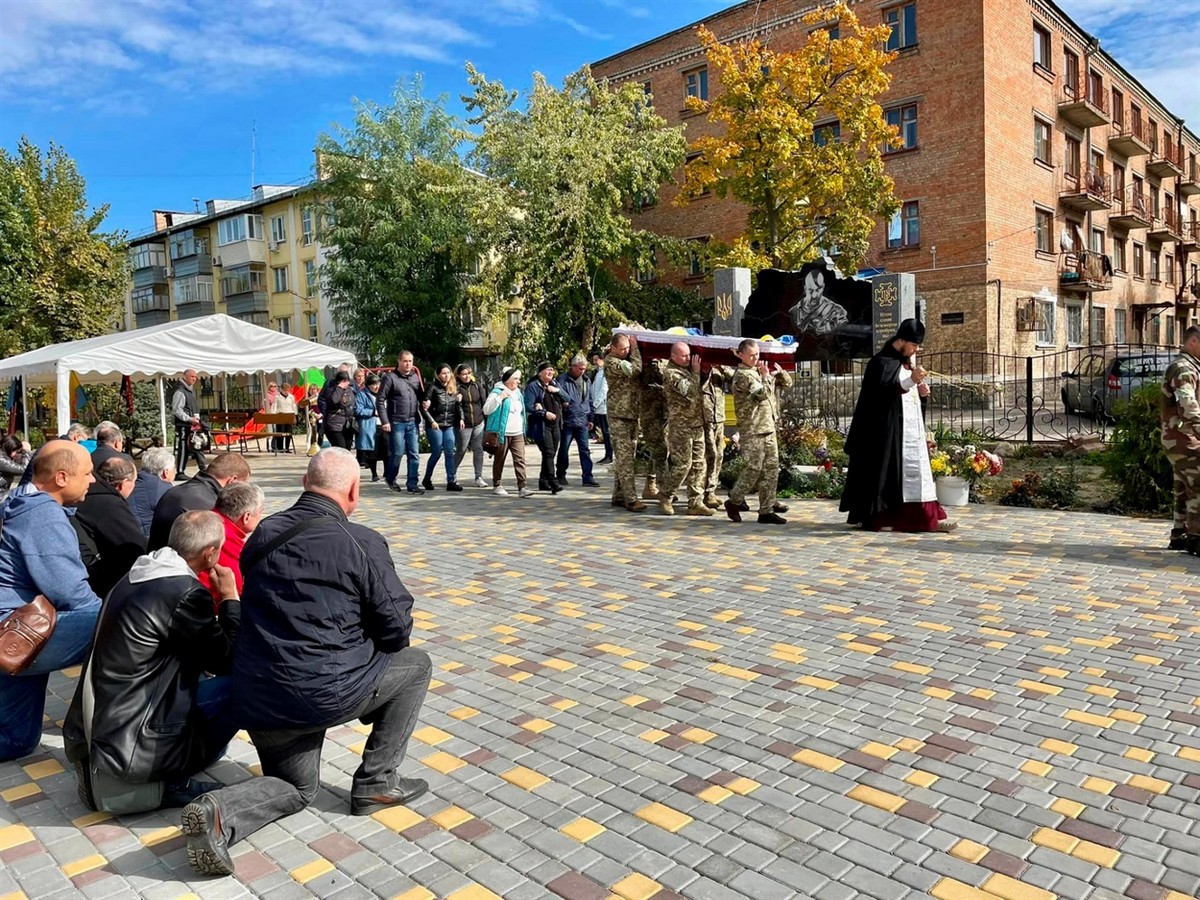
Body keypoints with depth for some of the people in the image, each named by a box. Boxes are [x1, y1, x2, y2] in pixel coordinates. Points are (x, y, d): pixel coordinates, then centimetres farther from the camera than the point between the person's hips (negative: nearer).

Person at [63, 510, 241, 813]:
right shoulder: (185, 592, -21)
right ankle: (171, 783, -1)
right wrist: (230, 598, -1)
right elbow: (228, 661, -8)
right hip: (127, 748, -9)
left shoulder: (136, 577, 5)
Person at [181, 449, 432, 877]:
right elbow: (397, 631, -8)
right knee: (416, 663, 20)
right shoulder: (363, 544, -12)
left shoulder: (263, 533, 6)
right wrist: (362, 644, 16)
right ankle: (376, 783, 20)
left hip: (256, 698, 6)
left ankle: (220, 811, -2)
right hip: (324, 694, -6)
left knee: (296, 787, 29)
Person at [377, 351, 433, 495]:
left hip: (413, 422, 5)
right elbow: (380, 401, -6)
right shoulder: (390, 378, -5)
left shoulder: (416, 377, 11)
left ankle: (412, 484, 9)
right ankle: (390, 478, 24)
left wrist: (426, 418, 9)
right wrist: (385, 422, -12)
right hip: (397, 423, -4)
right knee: (397, 453, 1)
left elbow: (421, 398, 16)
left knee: (414, 454, 3)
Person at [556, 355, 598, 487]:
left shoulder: (586, 381, 13)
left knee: (585, 450, 1)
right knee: (563, 449, 6)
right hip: (567, 421, -4)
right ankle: (560, 475, 19)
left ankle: (587, 477, 2)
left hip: (582, 421, 4)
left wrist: (590, 418, 17)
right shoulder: (563, 379, -5)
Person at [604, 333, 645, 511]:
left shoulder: (627, 357, 15)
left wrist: (633, 347, 5)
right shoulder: (611, 362, -10)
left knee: (624, 457, 11)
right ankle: (631, 499, -11)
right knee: (624, 458, -10)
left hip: (632, 414, 8)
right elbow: (635, 370, -20)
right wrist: (635, 348, -8)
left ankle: (619, 496, 18)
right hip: (619, 416, -8)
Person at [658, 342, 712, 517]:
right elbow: (690, 391, -21)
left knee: (698, 465, 6)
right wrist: (696, 372, -11)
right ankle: (665, 496, 13)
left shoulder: (688, 369, 13)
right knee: (683, 464, -5)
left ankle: (696, 503, 10)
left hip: (697, 424, 8)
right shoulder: (671, 373, -11)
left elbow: (701, 384, 26)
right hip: (681, 426, -8)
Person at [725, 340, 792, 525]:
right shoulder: (742, 374, -9)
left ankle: (766, 510, 7)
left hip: (769, 427, 8)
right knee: (753, 468, -6)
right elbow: (762, 393, -21)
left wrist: (779, 372, 1)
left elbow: (788, 382, 20)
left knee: (771, 468, 4)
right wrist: (766, 376, -7)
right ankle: (733, 502, 12)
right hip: (752, 428, -8)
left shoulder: (759, 371, 16)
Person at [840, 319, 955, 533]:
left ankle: (927, 517, 7)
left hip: (911, 426, 9)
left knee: (917, 470, 6)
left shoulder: (907, 361, 15)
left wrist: (919, 389, 4)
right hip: (890, 427, -8)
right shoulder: (881, 362, -11)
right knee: (890, 470, -5)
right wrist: (910, 381, -31)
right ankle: (879, 516, 4)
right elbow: (881, 391, -22)